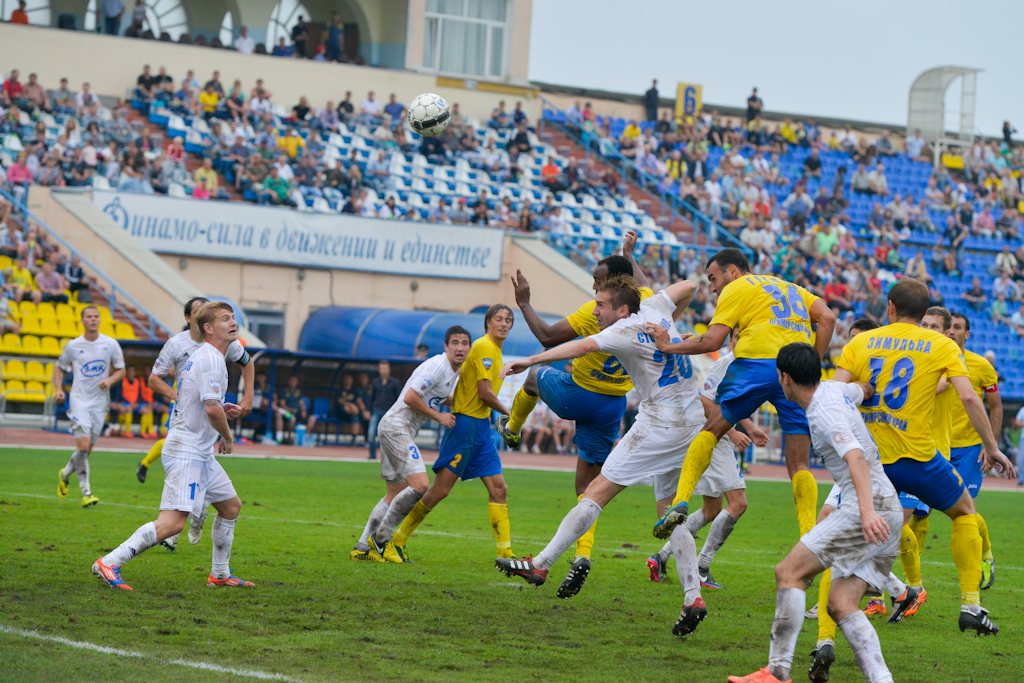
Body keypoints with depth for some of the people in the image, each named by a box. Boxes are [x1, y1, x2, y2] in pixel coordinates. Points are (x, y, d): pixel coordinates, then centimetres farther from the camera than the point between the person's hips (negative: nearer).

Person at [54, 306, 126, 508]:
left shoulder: (110, 345, 1)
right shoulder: (73, 346, -1)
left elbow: (120, 370, 8)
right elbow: (59, 367, 13)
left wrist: (109, 380, -13)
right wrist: (58, 389, -3)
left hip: (100, 402, 3)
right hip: (79, 401, -3)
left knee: (87, 450, 10)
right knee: (83, 446, -16)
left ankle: (65, 474, 39)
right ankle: (86, 492, -14)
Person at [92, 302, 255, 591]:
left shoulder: (202, 357, 17)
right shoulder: (210, 359, -15)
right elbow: (211, 409, -26)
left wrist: (222, 410, 12)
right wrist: (227, 435, -8)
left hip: (201, 454, 11)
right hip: (186, 453, -11)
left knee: (231, 505, 20)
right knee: (173, 522, -18)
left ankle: (220, 574, 28)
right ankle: (109, 563, -19)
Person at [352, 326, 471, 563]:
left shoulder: (455, 372, 16)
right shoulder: (437, 366, -16)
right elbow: (410, 398, -21)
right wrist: (439, 417, -12)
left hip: (403, 431, 11)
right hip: (396, 426, -11)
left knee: (397, 494, 12)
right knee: (420, 485, -20)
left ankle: (363, 547, 13)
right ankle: (380, 539, -11)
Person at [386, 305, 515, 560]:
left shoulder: (495, 350, 17)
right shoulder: (483, 347, -12)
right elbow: (484, 393, -17)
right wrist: (508, 414, -6)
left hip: (481, 426, 9)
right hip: (466, 422, -9)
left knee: (498, 489, 1)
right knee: (441, 489, -7)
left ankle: (505, 553, 0)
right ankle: (398, 538, 4)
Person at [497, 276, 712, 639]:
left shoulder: (626, 331, -14)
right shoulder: (653, 308, 9)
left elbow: (584, 346, -30)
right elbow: (688, 286, 26)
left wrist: (530, 360, -34)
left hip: (659, 425, -9)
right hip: (692, 422, 9)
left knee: (597, 491, -6)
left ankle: (540, 564, -7)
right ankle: (693, 598, 2)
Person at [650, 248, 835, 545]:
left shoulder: (736, 289, 13)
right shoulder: (790, 288, 31)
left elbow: (712, 341, 1)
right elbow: (827, 317, 16)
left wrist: (669, 347, 13)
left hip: (758, 362, -4)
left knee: (712, 429, 13)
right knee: (799, 466, 5)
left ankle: (680, 502, 0)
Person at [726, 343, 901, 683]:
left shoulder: (826, 413, -12)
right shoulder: (836, 390, 16)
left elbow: (856, 457, -27)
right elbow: (864, 389, 40)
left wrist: (867, 511, -39)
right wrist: (866, 388, 63)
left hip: (872, 509, -10)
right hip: (886, 513, 10)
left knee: (789, 572, -10)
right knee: (840, 604, 3)